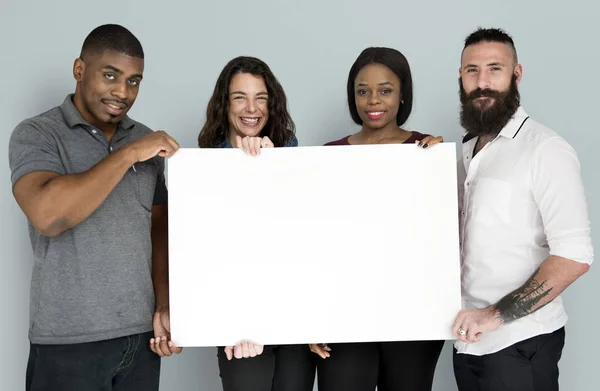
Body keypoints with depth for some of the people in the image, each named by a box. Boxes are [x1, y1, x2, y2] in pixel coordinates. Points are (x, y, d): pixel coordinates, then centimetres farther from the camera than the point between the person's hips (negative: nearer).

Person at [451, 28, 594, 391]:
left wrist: (495, 314, -22)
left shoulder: (546, 149, -13)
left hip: (520, 342, -6)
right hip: (469, 339, 6)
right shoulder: (467, 150, 10)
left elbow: (573, 257, -19)